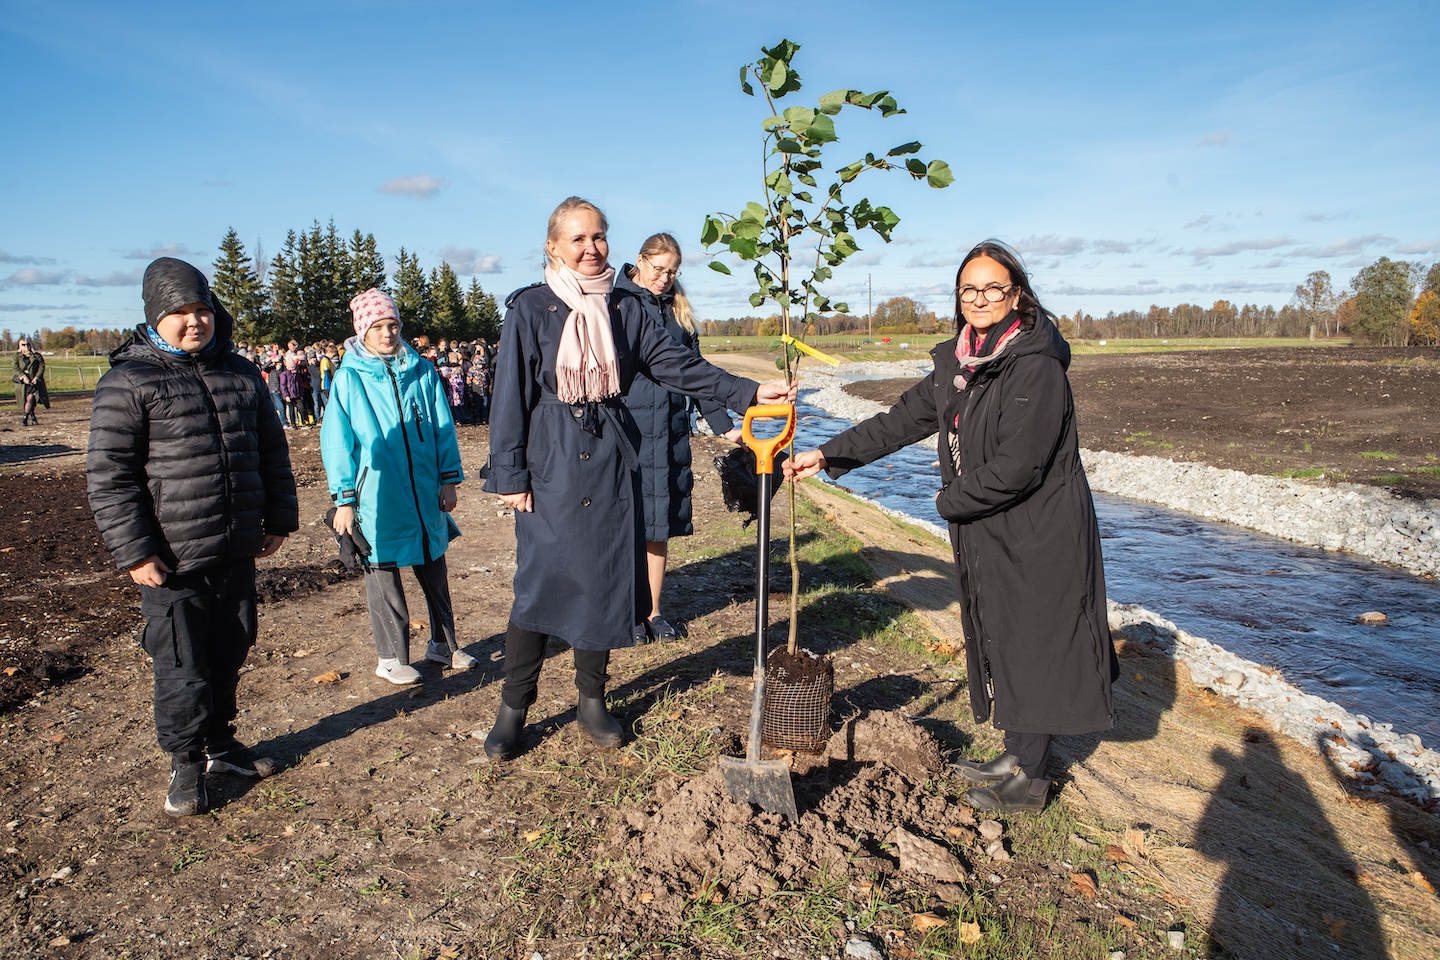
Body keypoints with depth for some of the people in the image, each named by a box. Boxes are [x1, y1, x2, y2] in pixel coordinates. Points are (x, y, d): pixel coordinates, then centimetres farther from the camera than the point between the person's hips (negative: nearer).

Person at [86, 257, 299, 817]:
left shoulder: (242, 375, 9)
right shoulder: (128, 381, -7)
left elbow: (272, 452, 17)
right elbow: (108, 475, -9)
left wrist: (278, 519, 14)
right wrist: (133, 551, -13)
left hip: (237, 554, 5)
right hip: (172, 562, -5)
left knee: (229, 654, 17)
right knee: (181, 667, 4)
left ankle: (220, 744, 36)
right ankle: (186, 764, 24)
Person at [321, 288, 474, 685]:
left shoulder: (421, 371, 4)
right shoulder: (349, 377, -3)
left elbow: (443, 428, 7)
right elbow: (336, 441, -1)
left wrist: (449, 480, 4)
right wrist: (343, 499, -4)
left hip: (425, 494, 3)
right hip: (377, 498, -2)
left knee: (434, 570, 13)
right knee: (383, 575, 7)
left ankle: (443, 642, 29)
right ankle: (391, 657, 21)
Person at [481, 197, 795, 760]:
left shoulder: (624, 309, 7)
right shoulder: (530, 309, -3)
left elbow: (676, 364, 2)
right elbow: (511, 395, -4)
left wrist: (747, 391, -7)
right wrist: (510, 476, -7)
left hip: (610, 466, 3)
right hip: (549, 466, -3)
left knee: (605, 581, 8)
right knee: (540, 584, 0)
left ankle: (592, 701, 25)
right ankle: (513, 709, 17)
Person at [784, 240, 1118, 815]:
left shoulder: (1037, 367, -20)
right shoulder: (957, 363, 6)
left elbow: (1016, 468, -24)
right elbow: (902, 421, 10)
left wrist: (950, 502, -10)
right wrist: (827, 456, 5)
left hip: (1040, 535, -8)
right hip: (988, 533, 8)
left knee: (1033, 642, 3)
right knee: (1002, 641, 16)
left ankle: (1029, 781, 20)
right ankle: (1017, 759, 33)